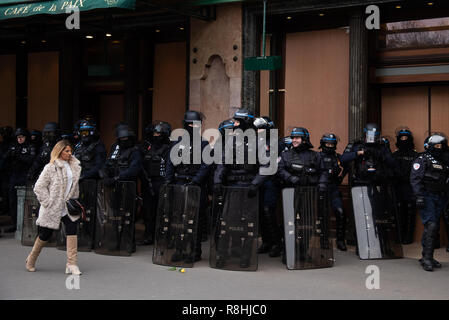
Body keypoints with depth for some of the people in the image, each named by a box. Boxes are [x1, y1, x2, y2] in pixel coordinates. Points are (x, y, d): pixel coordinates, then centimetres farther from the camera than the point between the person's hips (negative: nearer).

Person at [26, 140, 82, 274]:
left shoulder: (75, 166, 7)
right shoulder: (51, 168, -10)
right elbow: (39, 187, -10)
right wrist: (48, 202, -14)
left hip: (68, 208, 4)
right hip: (52, 209, -4)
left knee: (72, 230, -15)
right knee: (44, 235, 8)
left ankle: (72, 264, -14)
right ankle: (31, 261, 31)